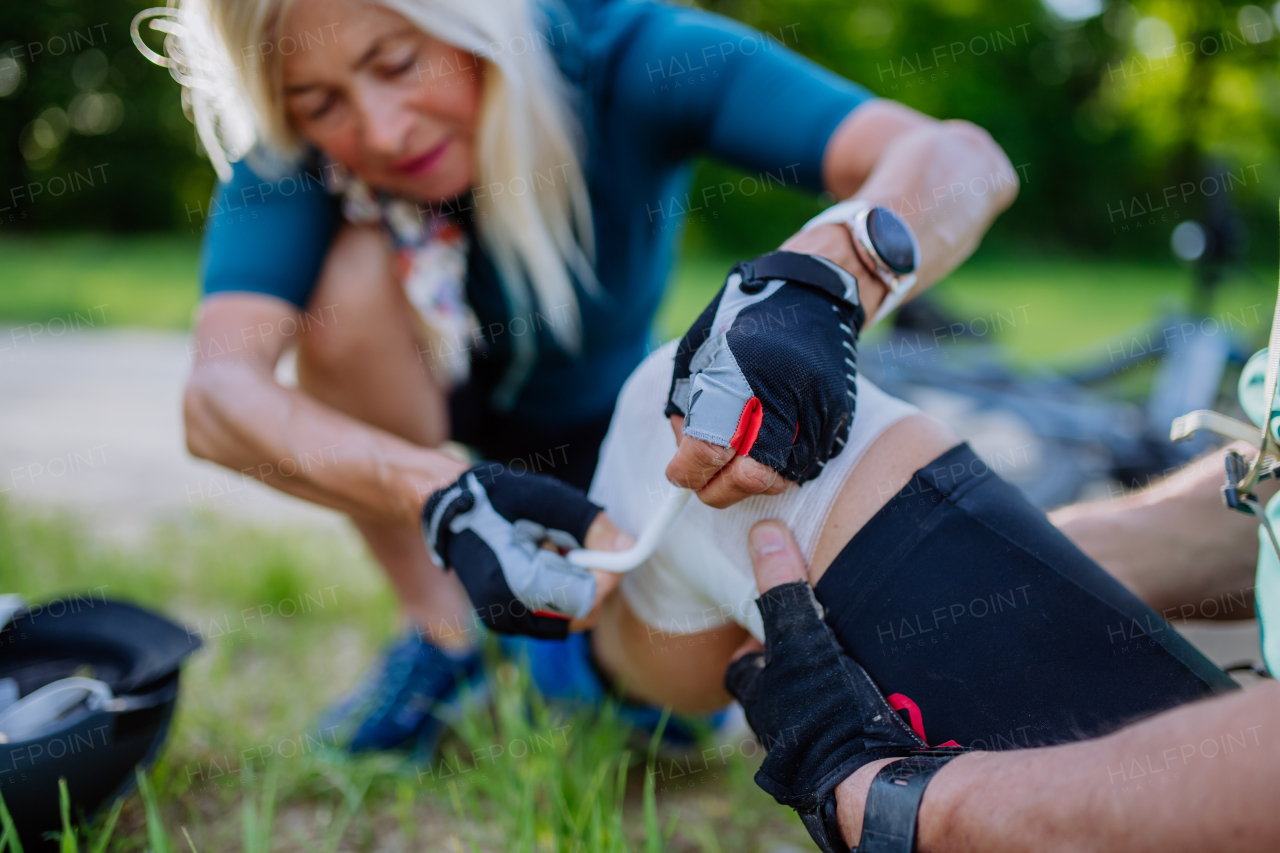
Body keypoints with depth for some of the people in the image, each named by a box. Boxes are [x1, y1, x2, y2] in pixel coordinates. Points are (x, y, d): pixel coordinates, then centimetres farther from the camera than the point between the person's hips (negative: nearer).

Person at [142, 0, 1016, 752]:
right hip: (428, 417, 0)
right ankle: (441, 628, -9)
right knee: (355, 269, -32)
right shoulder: (292, 151, -29)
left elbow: (962, 160, -43)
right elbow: (219, 398, -43)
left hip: (596, 417, 0)